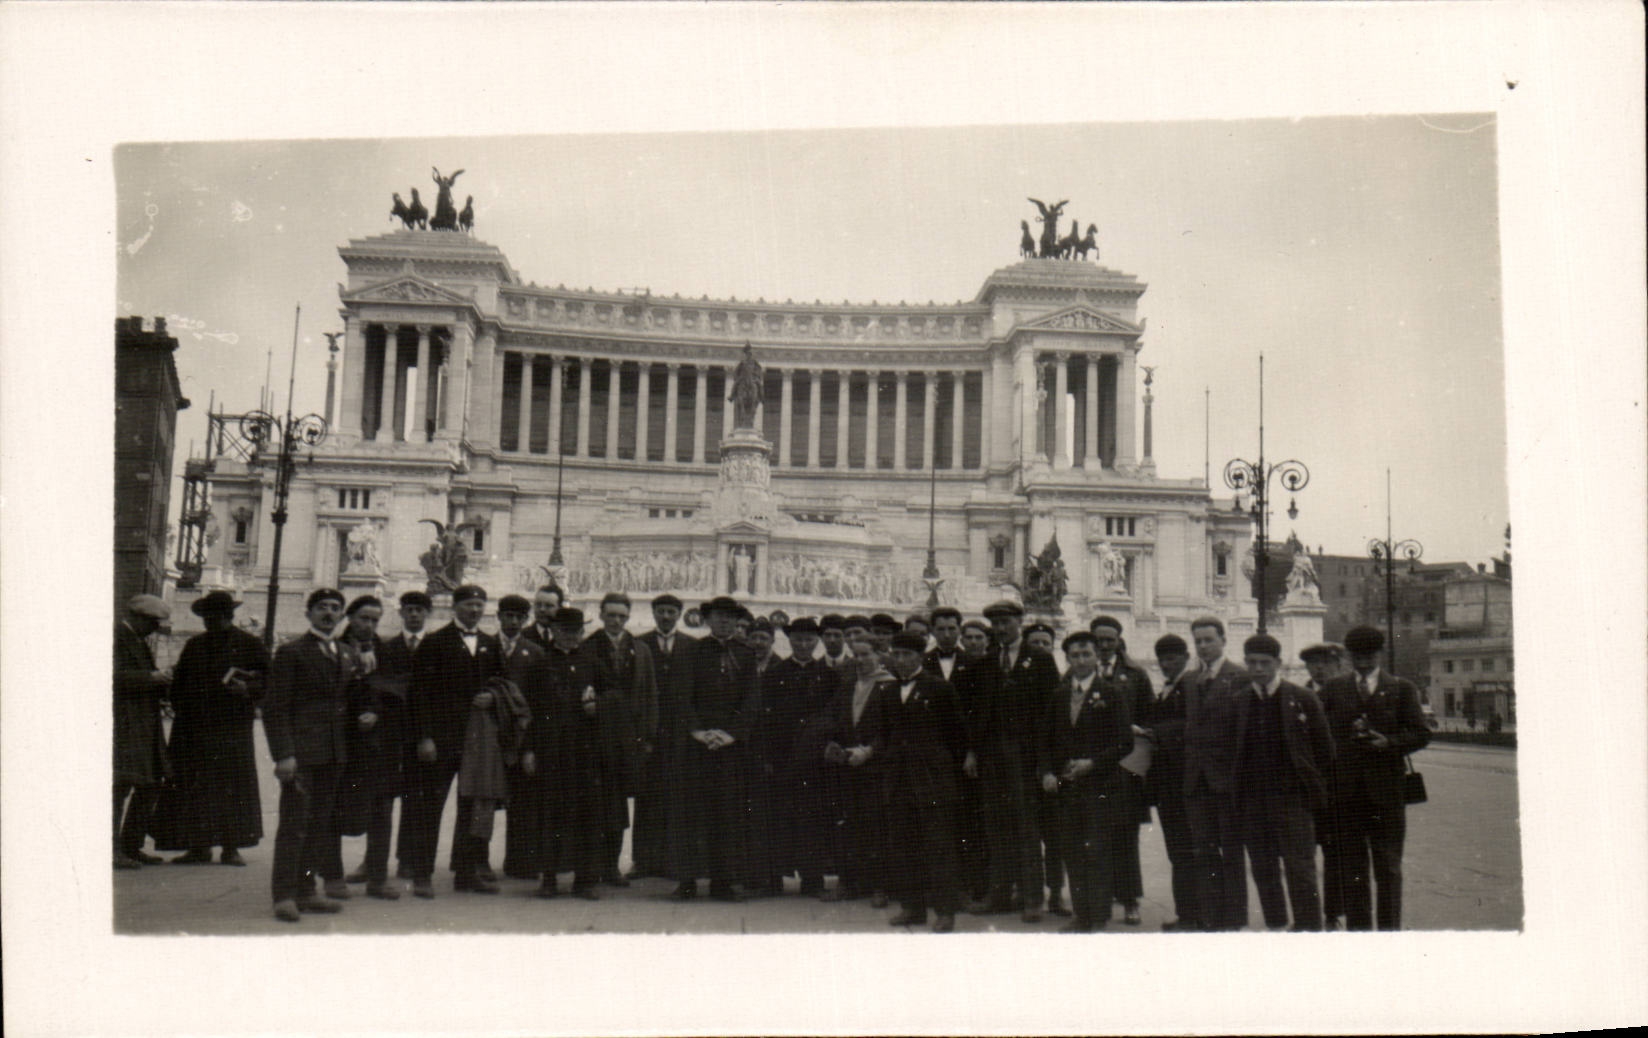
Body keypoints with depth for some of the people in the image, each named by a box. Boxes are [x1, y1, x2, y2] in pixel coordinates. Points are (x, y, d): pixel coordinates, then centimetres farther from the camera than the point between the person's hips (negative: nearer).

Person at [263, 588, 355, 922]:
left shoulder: (347, 655, 17)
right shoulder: (291, 652, -3)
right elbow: (275, 707, -9)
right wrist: (283, 754, -16)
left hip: (334, 754, 6)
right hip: (301, 751, -6)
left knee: (321, 823, 8)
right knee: (294, 824, -6)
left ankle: (306, 891, 15)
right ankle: (284, 895, -2)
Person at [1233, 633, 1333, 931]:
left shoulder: (1302, 700, -2)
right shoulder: (1239, 702, 7)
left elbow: (1323, 749, 4)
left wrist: (1316, 788, 2)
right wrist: (1236, 793, 9)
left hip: (1291, 796, -4)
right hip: (1252, 800, 4)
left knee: (1300, 867, -5)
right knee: (1263, 870, 10)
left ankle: (1308, 927, 1)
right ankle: (1276, 926, 21)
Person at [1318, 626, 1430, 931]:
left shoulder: (1401, 688, 8)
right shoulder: (1332, 688, 11)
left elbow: (1421, 734, 3)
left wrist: (1390, 743, -12)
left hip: (1386, 791, -1)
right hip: (1345, 789, 1)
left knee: (1389, 868, 2)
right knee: (1351, 868, 5)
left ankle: (1390, 929, 7)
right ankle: (1357, 927, 12)